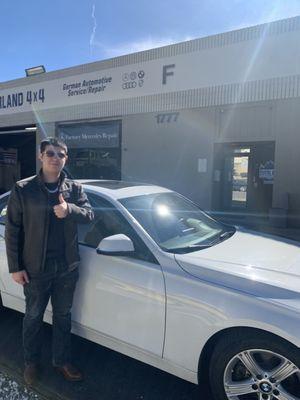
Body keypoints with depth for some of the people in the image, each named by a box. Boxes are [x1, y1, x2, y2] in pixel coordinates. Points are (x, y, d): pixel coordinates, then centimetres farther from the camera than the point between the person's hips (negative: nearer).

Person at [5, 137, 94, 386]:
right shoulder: (23, 190, -8)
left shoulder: (74, 189, 1)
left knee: (63, 316, 18)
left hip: (67, 268, 3)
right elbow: (12, 230, -6)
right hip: (35, 269, -2)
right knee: (34, 317, 18)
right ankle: (32, 362, 42)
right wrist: (15, 267, -8)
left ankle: (62, 361, 39)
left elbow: (89, 215, -5)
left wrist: (69, 210, -25)